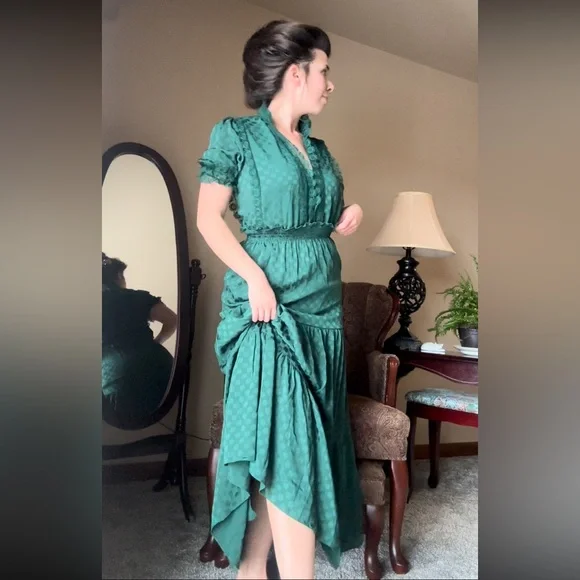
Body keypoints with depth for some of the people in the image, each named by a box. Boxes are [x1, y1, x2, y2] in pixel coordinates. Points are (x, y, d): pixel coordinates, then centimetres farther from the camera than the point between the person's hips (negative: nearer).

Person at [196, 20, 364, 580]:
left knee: (282, 450, 9)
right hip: (267, 303, -6)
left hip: (322, 306, 7)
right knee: (289, 448, -9)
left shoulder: (316, 147, 18)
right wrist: (254, 276, -17)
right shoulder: (236, 134, 0)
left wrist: (347, 219, 2)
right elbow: (208, 218, -5)